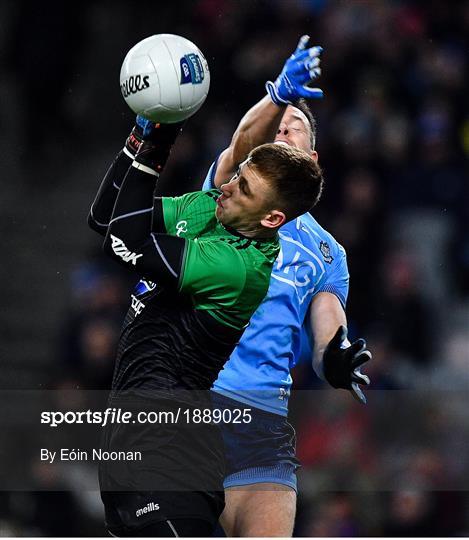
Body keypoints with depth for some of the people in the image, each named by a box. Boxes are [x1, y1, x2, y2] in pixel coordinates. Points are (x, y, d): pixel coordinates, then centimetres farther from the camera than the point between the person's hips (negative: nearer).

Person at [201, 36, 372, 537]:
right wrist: (279, 94, -29)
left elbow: (327, 340, 10)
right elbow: (241, 144, -8)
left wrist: (337, 362, -16)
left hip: (264, 416, 3)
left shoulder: (328, 253, 23)